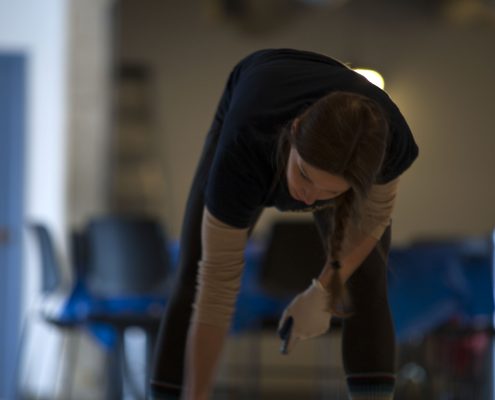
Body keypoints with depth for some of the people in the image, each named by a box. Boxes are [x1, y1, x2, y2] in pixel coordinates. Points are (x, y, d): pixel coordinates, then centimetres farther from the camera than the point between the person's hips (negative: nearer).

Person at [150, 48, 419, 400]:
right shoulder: (242, 153, -47)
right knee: (193, 286, -11)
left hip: (340, 143, 1)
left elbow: (374, 212, -19)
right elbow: (216, 289, -39)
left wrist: (323, 292, -28)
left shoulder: (387, 136, -44)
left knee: (365, 291, -15)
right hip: (247, 125, -1)